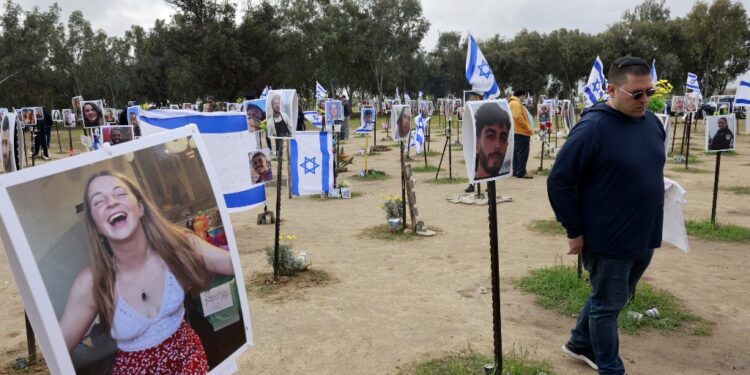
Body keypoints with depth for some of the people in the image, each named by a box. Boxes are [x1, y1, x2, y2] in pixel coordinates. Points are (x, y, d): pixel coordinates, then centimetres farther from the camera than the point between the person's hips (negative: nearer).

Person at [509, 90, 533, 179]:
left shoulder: (513, 102, 20)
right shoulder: (516, 103, -14)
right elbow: (518, 117, -25)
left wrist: (527, 129, 20)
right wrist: (528, 129, -19)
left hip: (517, 131, 11)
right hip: (521, 132, -11)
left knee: (516, 152, 12)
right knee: (523, 152, -10)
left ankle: (515, 171, 16)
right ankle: (521, 172, -10)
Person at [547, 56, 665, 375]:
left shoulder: (652, 122, 3)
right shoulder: (593, 128, -19)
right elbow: (559, 181, -18)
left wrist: (650, 222, 16)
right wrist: (574, 231, -15)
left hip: (644, 237, 7)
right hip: (608, 240, -7)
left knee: (611, 298, 22)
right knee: (608, 305, 9)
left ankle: (580, 343, 43)